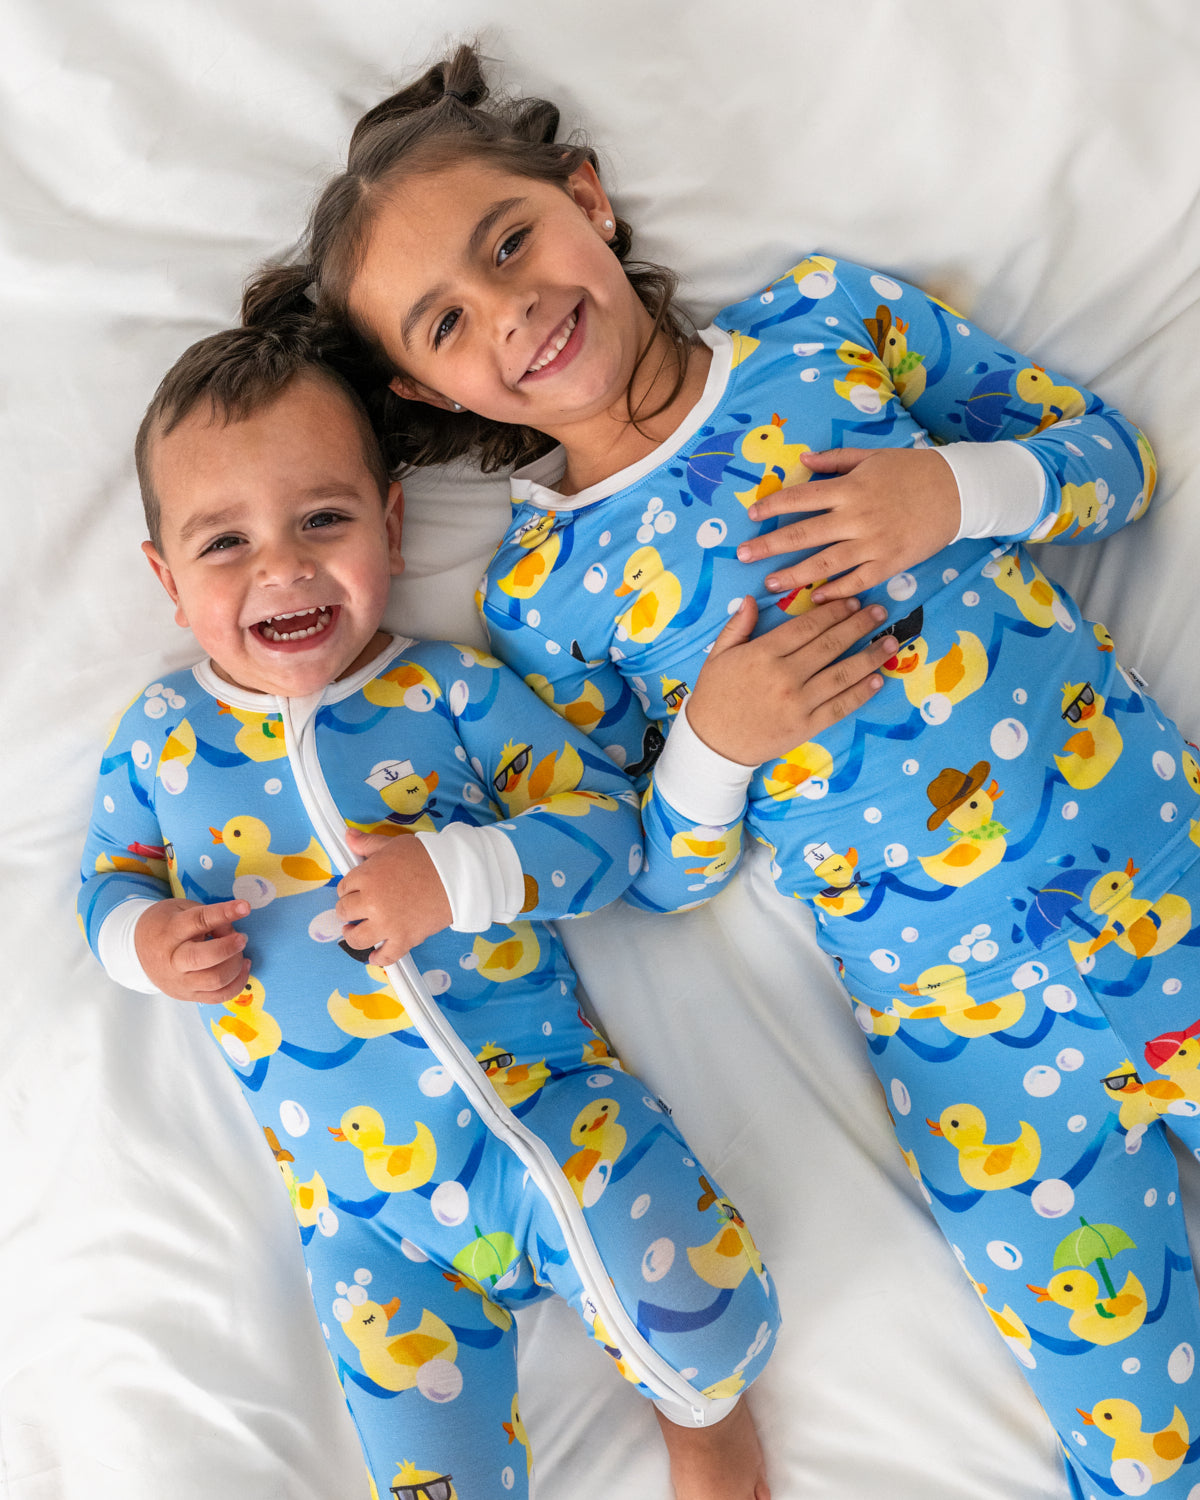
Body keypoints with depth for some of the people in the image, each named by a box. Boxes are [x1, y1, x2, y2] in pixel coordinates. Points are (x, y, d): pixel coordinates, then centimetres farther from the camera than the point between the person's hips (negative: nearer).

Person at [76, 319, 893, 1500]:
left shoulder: (452, 690, -3)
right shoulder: (160, 735, 5)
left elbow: (603, 823, -6)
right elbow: (108, 877, 17)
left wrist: (454, 872, -22)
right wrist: (143, 938, -6)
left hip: (544, 1103, -2)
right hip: (360, 1204, 2)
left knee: (703, 1317, -16)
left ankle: (697, 1405, 22)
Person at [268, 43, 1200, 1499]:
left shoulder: (827, 315, 0)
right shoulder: (540, 593, -4)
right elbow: (651, 877, 3)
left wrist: (956, 487, -14)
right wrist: (715, 740, -17)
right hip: (975, 1045, -1)